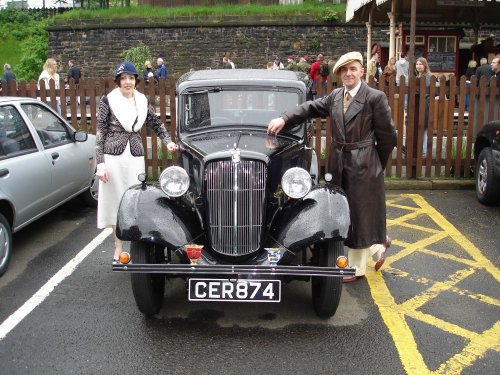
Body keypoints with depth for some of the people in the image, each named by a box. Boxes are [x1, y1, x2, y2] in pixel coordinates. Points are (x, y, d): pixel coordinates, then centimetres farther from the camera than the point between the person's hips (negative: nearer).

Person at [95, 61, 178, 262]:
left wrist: (168, 141, 1)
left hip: (136, 157, 3)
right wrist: (100, 164, -8)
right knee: (116, 200, 5)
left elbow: (156, 123, 17)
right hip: (114, 157, -2)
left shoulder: (142, 100, 7)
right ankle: (118, 248, 18)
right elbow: (100, 133, -3)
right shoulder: (108, 100, -3)